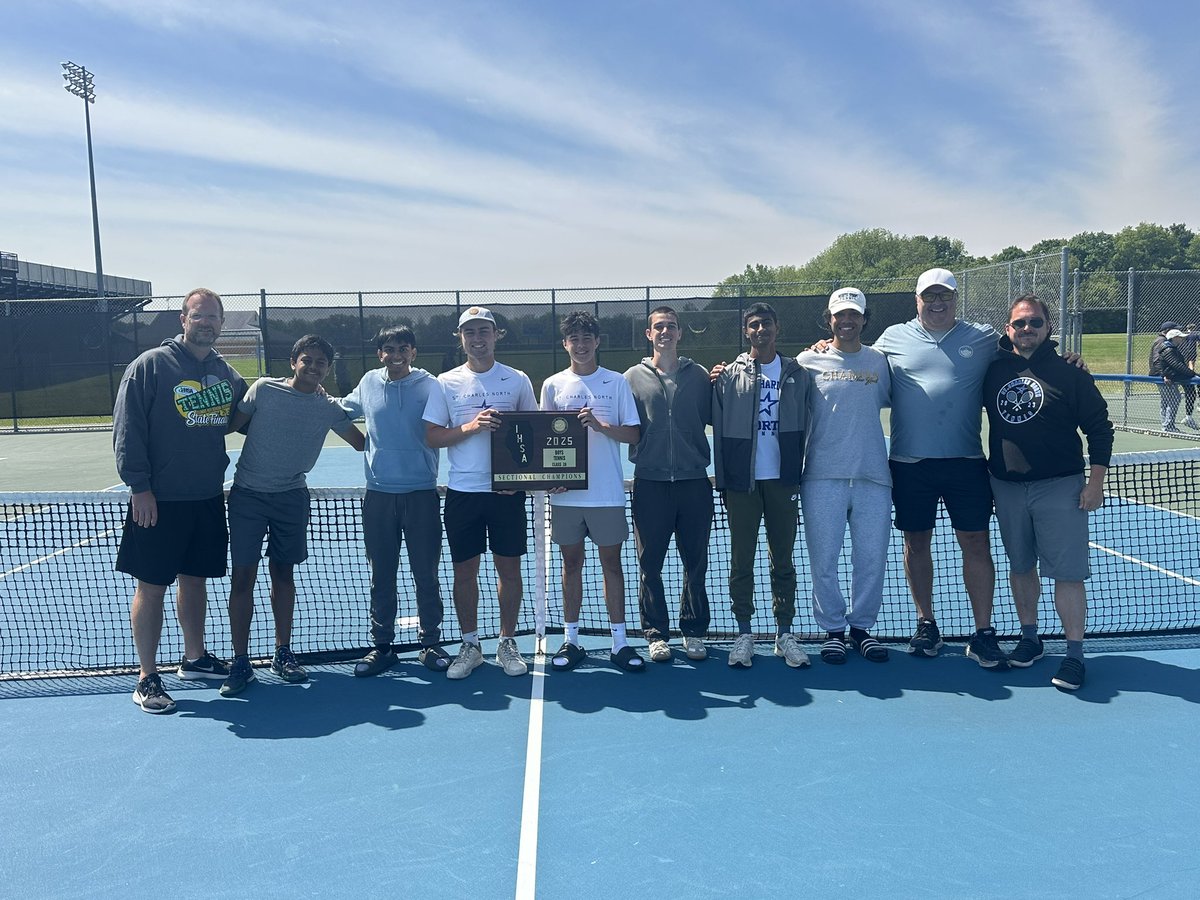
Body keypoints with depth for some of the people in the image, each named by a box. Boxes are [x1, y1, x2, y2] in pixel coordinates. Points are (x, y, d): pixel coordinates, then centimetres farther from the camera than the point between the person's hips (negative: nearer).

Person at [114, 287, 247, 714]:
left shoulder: (228, 375, 9)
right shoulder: (150, 365, -8)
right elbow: (127, 430, -10)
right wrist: (139, 486, -15)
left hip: (209, 498, 5)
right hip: (159, 502, -5)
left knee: (195, 578, 17)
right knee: (151, 585, 1)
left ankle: (195, 658, 32)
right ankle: (147, 678, 12)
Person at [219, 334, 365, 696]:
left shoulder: (329, 408, 3)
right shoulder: (264, 388, -3)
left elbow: (362, 442, 11)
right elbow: (232, 424, 2)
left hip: (291, 496, 2)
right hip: (248, 493, -2)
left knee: (283, 573, 10)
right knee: (243, 576, -3)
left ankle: (282, 653, 22)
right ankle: (240, 662, 6)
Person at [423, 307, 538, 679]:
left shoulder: (517, 380, 4)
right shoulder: (446, 383, 4)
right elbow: (431, 436, 0)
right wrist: (469, 427, -15)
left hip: (507, 491, 0)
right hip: (462, 491, 0)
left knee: (509, 567, 6)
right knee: (464, 570, 6)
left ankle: (507, 643, 20)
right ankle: (470, 646, 20)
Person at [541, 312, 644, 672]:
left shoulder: (617, 382, 2)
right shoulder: (552, 385, 6)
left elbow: (633, 434, -1)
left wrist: (600, 425, -18)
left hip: (607, 493, -1)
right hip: (565, 493, 1)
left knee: (611, 564, 5)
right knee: (571, 564, 9)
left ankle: (620, 642, 13)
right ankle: (571, 640, 18)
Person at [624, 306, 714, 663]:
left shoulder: (698, 375, 9)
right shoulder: (633, 377, 8)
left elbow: (715, 419, 8)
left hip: (694, 482, 1)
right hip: (650, 483, 0)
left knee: (696, 563, 8)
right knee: (650, 564, 4)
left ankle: (694, 631, 21)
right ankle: (656, 634, 16)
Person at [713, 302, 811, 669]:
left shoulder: (797, 374, 7)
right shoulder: (729, 376, 2)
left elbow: (804, 428, 7)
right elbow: (719, 430, 1)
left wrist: (799, 474, 1)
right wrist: (722, 481, -3)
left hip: (782, 480, 1)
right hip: (742, 483, -1)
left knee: (783, 559, 8)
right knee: (741, 560, 4)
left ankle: (784, 632, 18)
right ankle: (744, 633, 15)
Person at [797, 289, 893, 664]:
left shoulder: (879, 361, 10)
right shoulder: (809, 361, 5)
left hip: (873, 477, 2)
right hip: (823, 477, -2)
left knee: (872, 558, 5)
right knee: (824, 560, 2)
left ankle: (861, 626, 23)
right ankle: (832, 629, 18)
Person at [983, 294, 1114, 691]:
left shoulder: (1069, 373, -4)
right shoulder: (993, 371, 4)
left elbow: (1099, 428, -1)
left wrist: (1095, 481, -7)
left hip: (1059, 487, -3)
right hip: (1006, 487, 4)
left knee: (1067, 573, -3)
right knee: (1020, 567, 14)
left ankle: (1074, 654, 6)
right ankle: (1029, 638, 29)